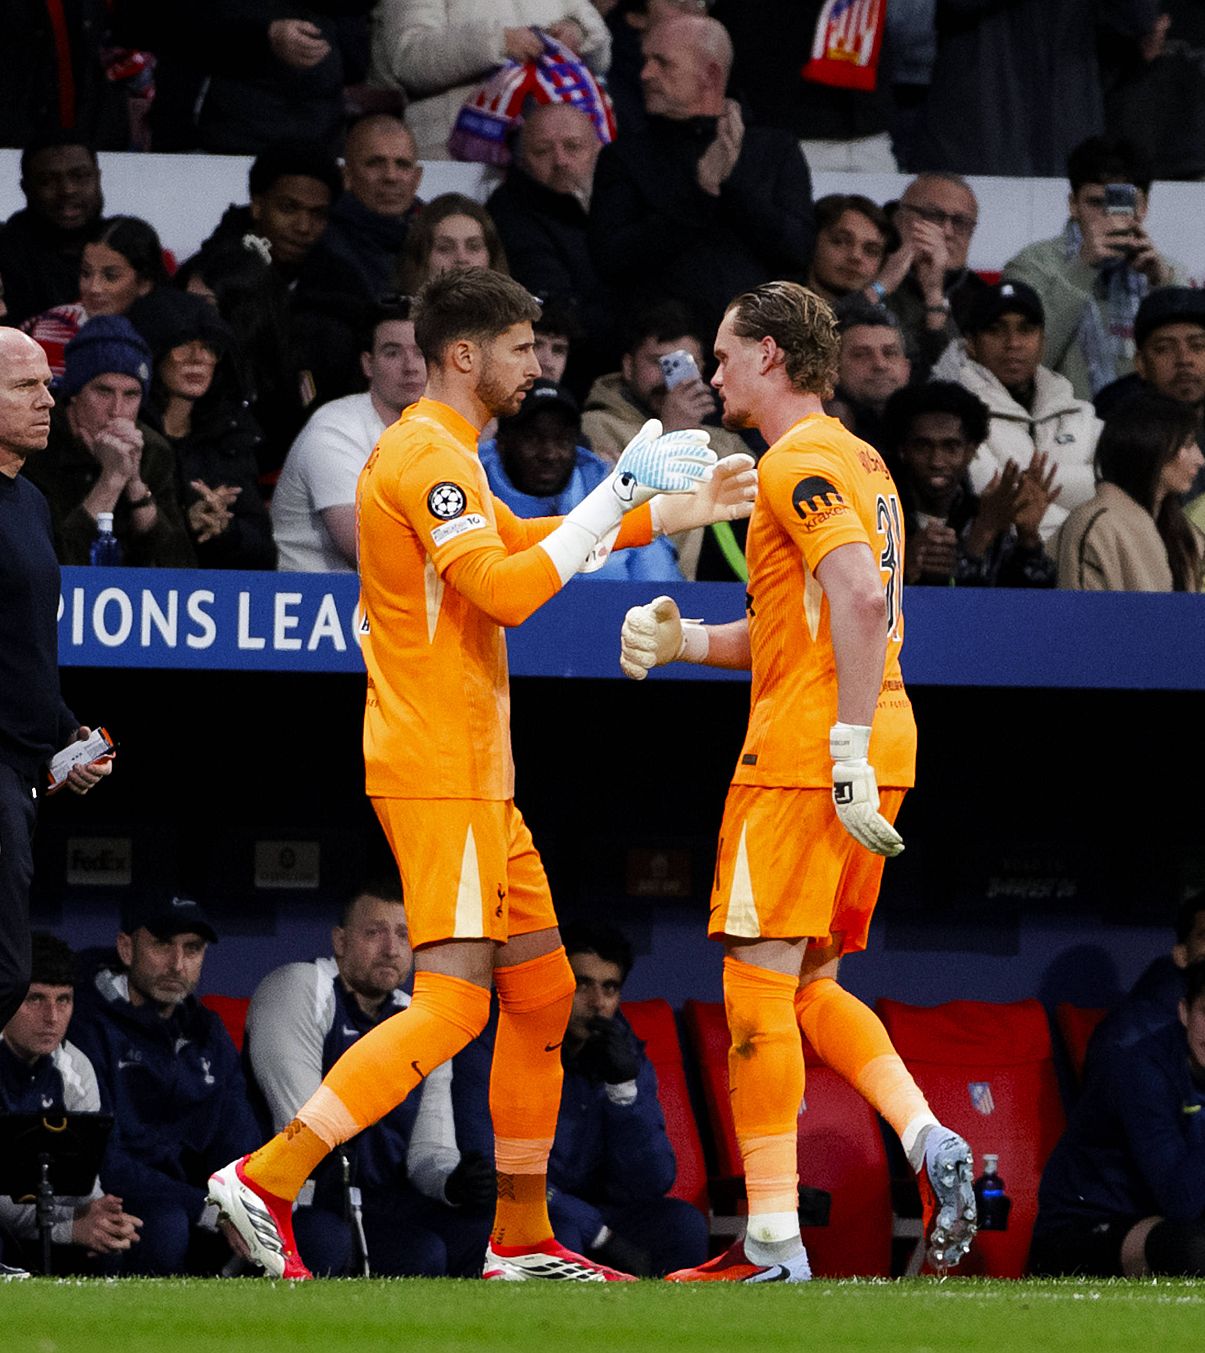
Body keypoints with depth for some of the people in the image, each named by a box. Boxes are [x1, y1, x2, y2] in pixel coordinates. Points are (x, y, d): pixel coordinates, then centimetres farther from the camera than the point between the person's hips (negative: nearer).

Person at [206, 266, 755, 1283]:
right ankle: (266, 1180, -19)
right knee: (453, 1001, -17)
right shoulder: (427, 457, -13)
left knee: (543, 992, 13)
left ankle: (521, 1237, 17)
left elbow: (518, 545, 35)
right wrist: (617, 497, -17)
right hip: (438, 770, -11)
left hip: (474, 776, 11)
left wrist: (673, 513, 31)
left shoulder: (438, 455, 19)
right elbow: (506, 589, -24)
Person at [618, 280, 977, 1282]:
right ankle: (928, 1141, -3)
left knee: (758, 981, -6)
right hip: (871, 753, 10)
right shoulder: (856, 460, 21)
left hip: (804, 751, -10)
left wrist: (847, 749, -27)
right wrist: (683, 641, 13)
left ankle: (774, 1243, -7)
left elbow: (860, 598, -24)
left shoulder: (800, 461, -10)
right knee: (808, 983, 16)